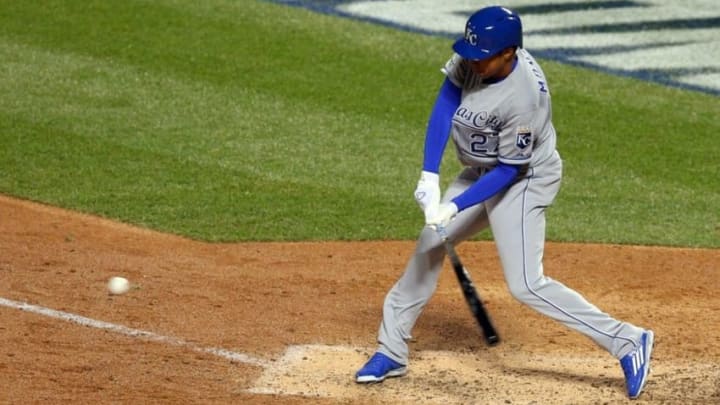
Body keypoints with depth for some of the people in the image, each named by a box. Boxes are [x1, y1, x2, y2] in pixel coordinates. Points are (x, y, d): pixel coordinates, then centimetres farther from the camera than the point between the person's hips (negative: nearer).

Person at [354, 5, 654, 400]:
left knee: (525, 284, -14)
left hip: (525, 180, -8)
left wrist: (454, 207, -26)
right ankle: (391, 351, 25)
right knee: (429, 246, 13)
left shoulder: (524, 98, -34)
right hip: (481, 173, 8)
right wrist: (429, 176, -20)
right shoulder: (473, 57, -16)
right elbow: (444, 105, -12)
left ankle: (627, 341, -10)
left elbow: (510, 169, -25)